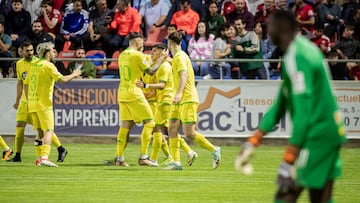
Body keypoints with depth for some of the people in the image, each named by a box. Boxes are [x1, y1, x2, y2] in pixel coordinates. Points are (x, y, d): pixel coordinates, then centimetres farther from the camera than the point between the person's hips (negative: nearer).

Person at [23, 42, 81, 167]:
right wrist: (74, 75, 1)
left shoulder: (33, 65, 13)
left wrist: (28, 101, 24)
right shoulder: (48, 65, -9)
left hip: (32, 103, 8)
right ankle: (44, 157, -23)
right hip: (44, 103, -7)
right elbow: (63, 79, -17)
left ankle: (39, 158, 13)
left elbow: (26, 84, 17)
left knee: (40, 132, 14)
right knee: (49, 131, -9)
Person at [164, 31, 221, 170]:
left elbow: (184, 74, -25)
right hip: (181, 100, 10)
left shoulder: (180, 57, -12)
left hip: (188, 99, -10)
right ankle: (176, 162, -1)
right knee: (172, 129, 1)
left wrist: (179, 93, -36)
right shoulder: (178, 56, 18)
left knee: (189, 133, -12)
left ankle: (214, 151, 2)